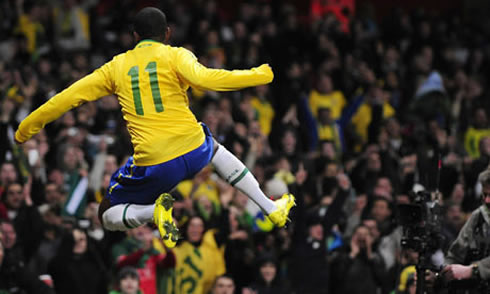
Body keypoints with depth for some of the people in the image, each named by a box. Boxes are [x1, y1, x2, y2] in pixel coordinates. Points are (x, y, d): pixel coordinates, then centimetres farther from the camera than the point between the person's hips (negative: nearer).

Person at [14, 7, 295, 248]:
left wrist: (27, 128, 20)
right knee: (214, 147, 40)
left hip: (154, 166, -1)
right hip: (194, 152, 1)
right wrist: (259, 76, -10)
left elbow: (70, 97, 11)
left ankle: (156, 210, -13)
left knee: (108, 215, 20)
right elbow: (204, 79, -18)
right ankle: (272, 209, 35)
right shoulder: (176, 56, 2)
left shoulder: (117, 66, 9)